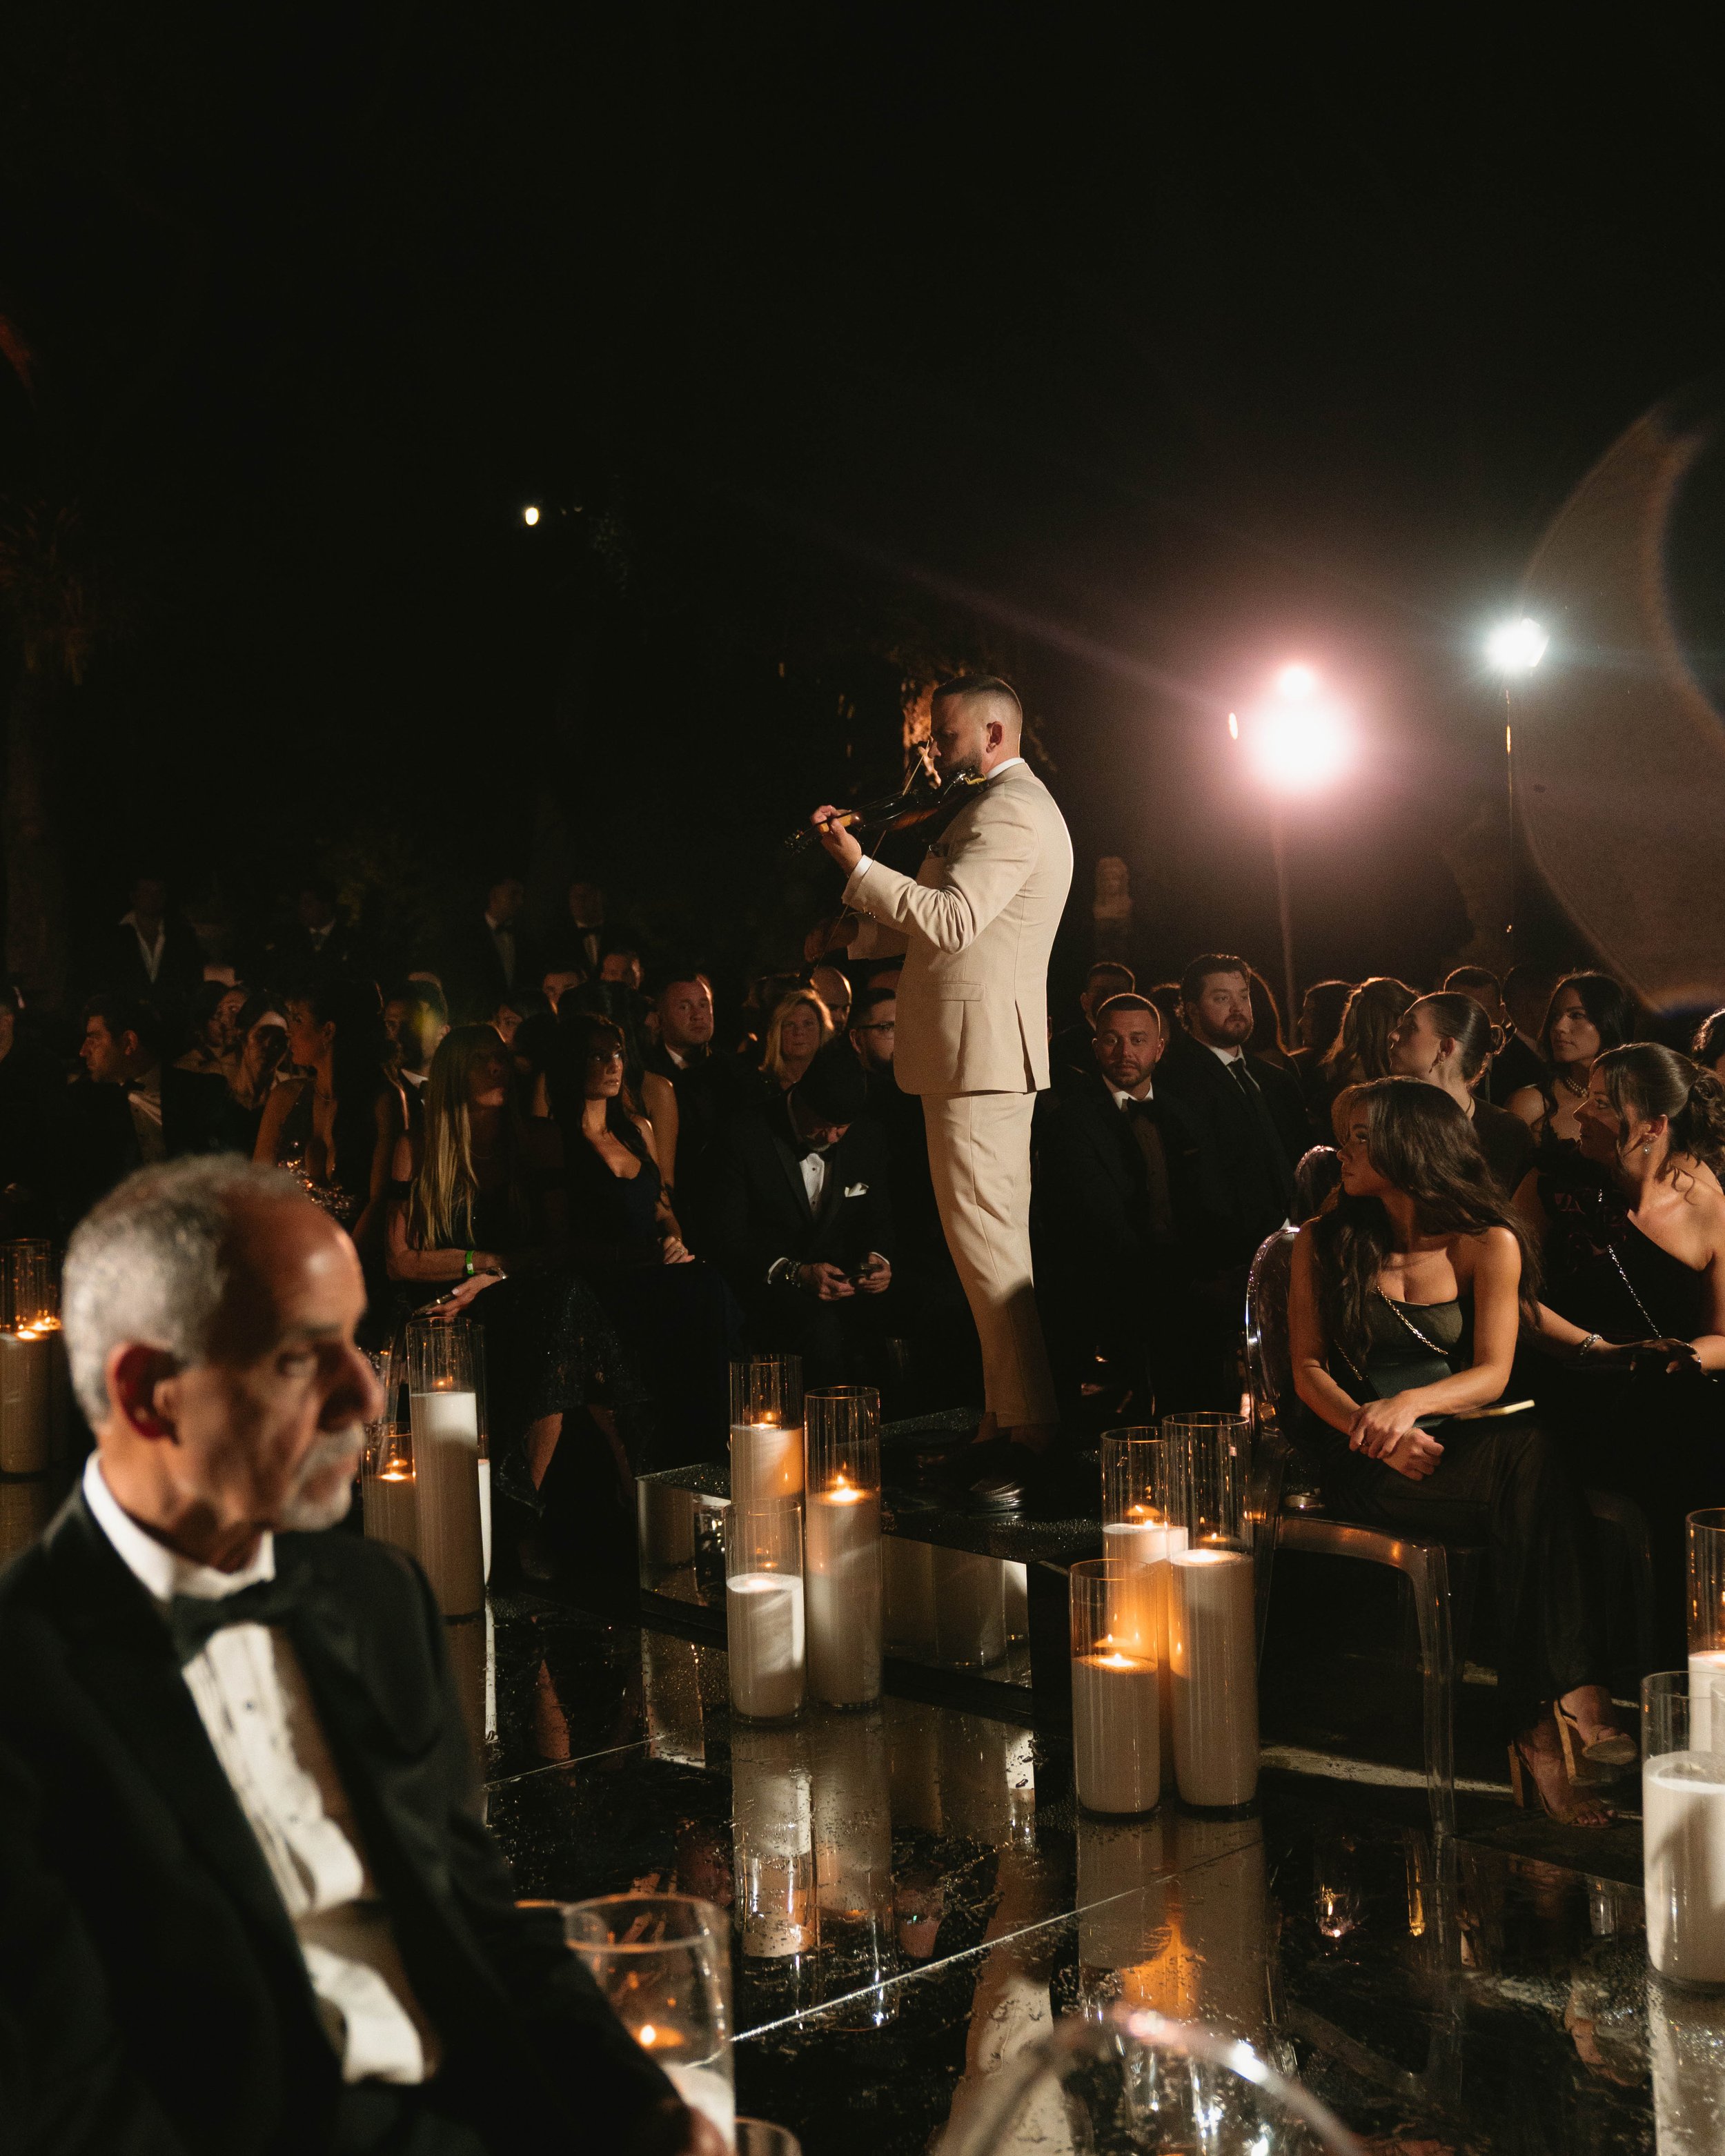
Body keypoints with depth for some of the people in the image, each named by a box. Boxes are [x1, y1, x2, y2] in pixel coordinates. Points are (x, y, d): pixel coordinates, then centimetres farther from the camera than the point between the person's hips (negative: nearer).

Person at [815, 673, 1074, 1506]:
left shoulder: (1010, 812, -14)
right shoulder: (1008, 804, 22)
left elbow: (952, 920, -25)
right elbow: (947, 913, 23)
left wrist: (859, 865, -25)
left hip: (980, 1047, -12)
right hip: (981, 1049, 12)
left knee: (986, 1240, -11)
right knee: (995, 1239, 13)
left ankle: (1030, 1432, -9)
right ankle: (1010, 1417, 20)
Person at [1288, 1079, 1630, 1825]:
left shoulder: (1489, 1243, 7)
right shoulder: (1323, 1244, 9)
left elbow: (1492, 1373, -2)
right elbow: (1308, 1369, 2)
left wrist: (1410, 1404, -23)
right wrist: (1374, 1430, -18)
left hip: (1460, 1436, 2)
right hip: (1363, 1461, -2)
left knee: (1531, 1457, -35)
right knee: (1534, 1467, -31)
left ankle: (1539, 1730, -38)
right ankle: (1574, 1696, -36)